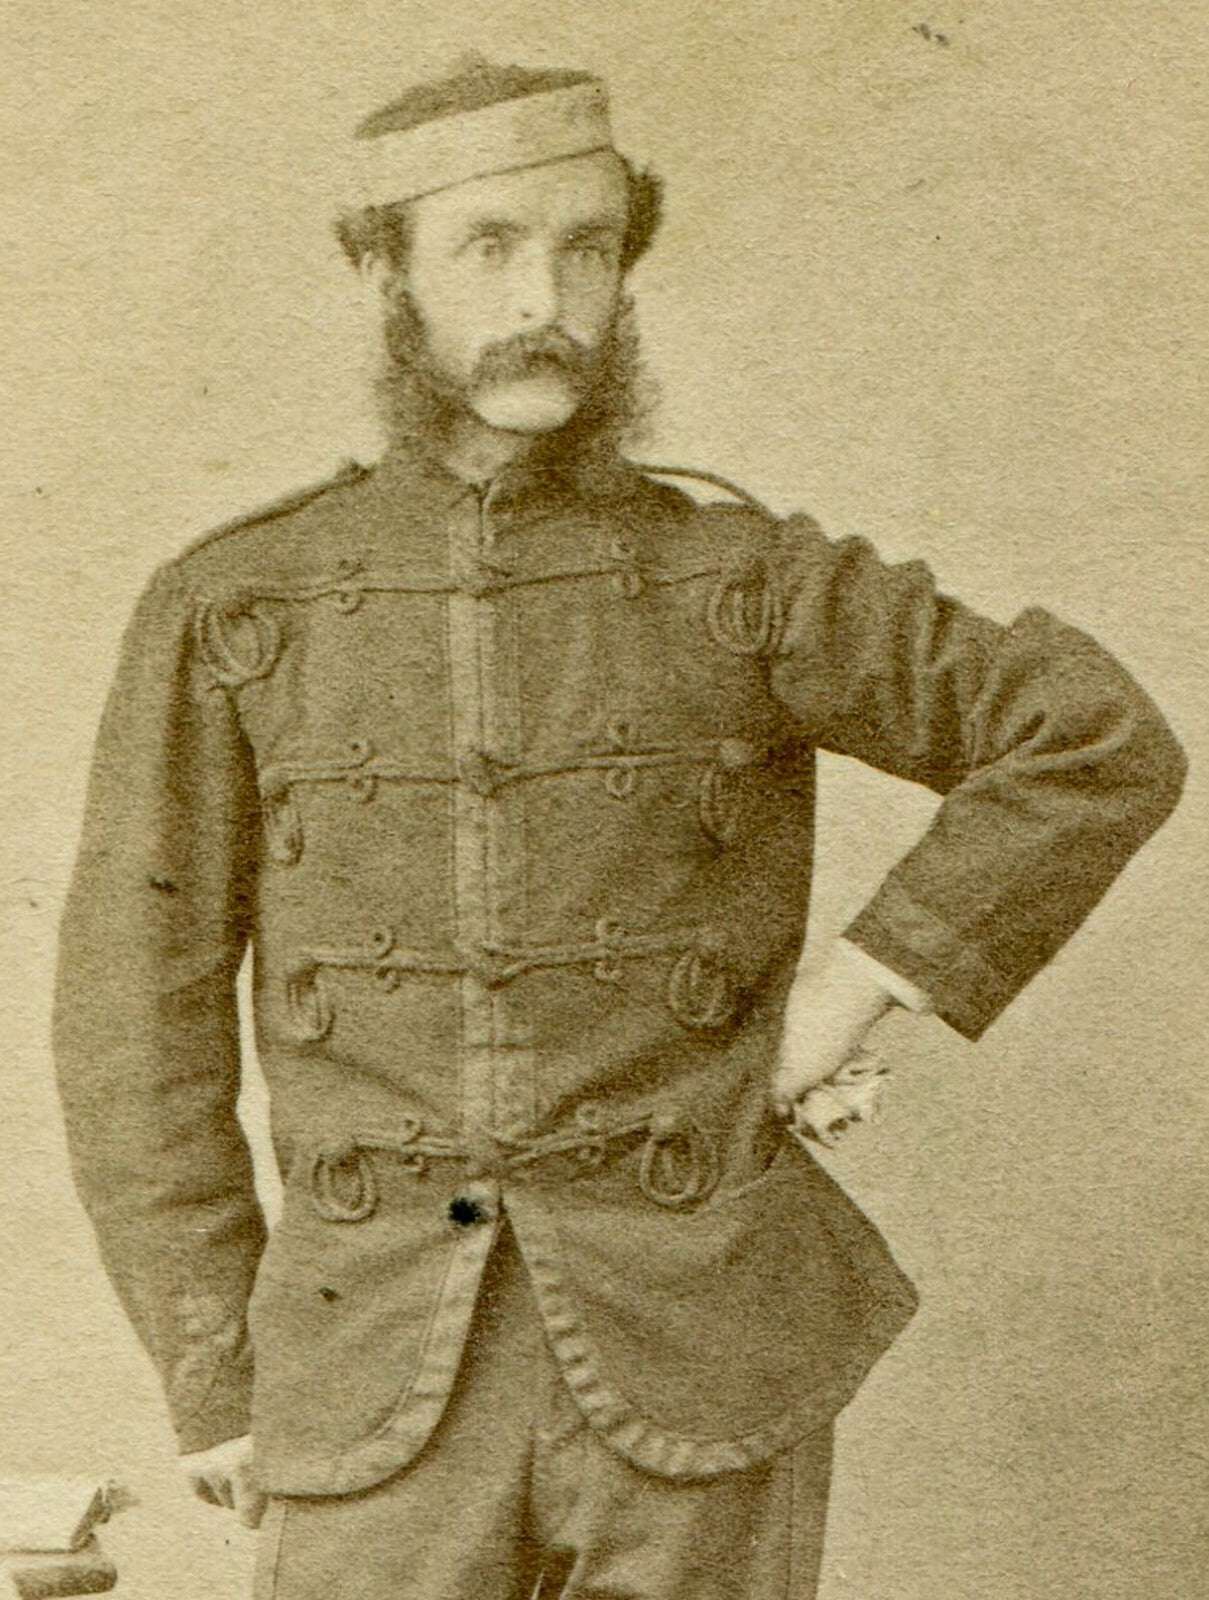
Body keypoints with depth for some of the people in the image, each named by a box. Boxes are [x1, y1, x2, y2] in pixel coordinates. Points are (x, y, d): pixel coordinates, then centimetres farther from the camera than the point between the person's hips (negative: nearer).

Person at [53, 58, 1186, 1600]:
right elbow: (139, 1013, 3)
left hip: (700, 1354, 0)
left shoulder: (743, 578, -1)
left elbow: (1103, 742, 3)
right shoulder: (226, 614, 1)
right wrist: (217, 1380, 1)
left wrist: (855, 991, -5)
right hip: (388, 1379, 1)